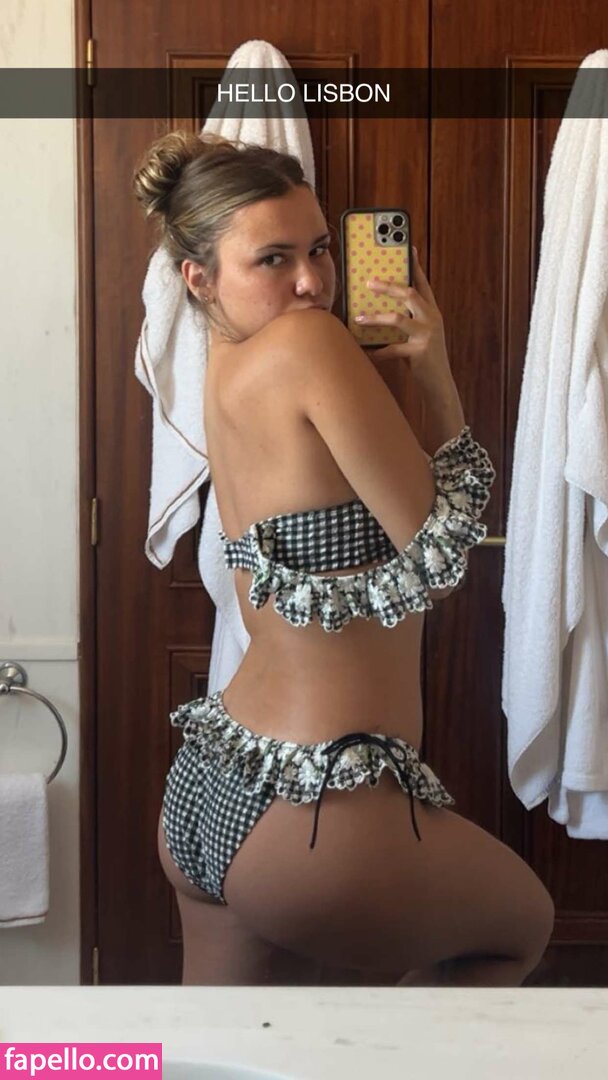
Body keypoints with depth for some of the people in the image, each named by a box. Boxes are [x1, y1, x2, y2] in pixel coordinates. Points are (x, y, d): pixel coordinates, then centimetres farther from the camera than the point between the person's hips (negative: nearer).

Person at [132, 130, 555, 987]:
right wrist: (435, 375, -4)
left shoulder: (228, 372, 10)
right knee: (525, 925, 22)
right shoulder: (307, 343, -17)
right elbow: (437, 552, -14)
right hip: (314, 811, -8)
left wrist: (423, 373, -3)